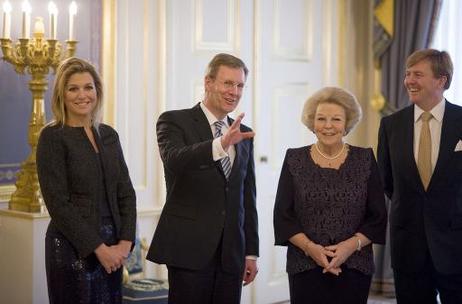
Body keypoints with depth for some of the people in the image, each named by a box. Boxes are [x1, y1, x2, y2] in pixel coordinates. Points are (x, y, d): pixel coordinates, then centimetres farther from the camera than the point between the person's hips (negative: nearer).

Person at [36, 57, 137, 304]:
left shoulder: (108, 135, 10)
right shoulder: (52, 137, -8)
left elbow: (126, 193, 9)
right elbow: (58, 204, -13)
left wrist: (125, 242, -5)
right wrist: (98, 248, -14)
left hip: (112, 248, 6)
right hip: (73, 248, -5)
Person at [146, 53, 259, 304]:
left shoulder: (244, 134, 15)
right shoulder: (174, 121, -1)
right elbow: (174, 160, -23)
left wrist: (251, 251, 14)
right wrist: (221, 144, -37)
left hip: (231, 252, 5)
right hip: (189, 247, -5)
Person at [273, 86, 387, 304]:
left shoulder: (365, 159, 4)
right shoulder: (295, 160, 4)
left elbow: (378, 217, 3)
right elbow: (283, 216, 1)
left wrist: (351, 245, -11)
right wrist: (311, 248, -11)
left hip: (354, 267, 0)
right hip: (305, 266, 0)